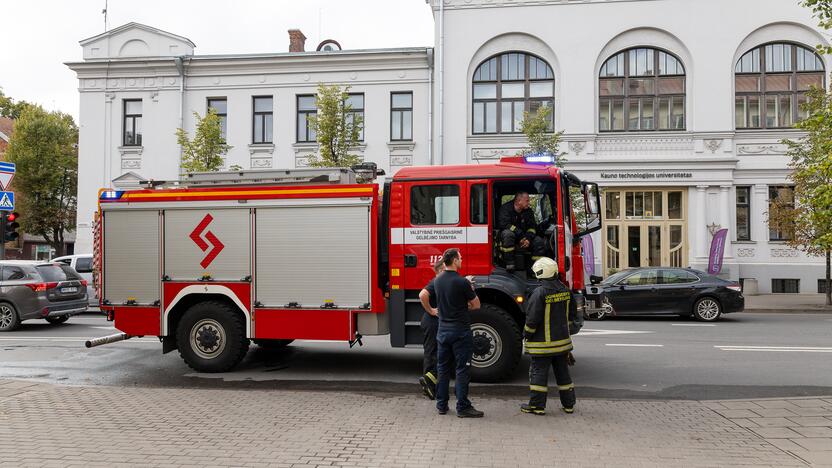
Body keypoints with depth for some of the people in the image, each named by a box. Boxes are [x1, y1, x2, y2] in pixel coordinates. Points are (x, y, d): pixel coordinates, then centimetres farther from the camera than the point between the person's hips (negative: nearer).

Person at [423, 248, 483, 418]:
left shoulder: (438, 280, 5)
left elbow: (423, 296, 19)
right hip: (460, 331, -6)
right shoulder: (462, 282, -15)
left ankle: (441, 405, 18)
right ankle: (463, 407, 0)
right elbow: (476, 305, -6)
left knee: (443, 368, 13)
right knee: (462, 370, -2)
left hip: (443, 330, 7)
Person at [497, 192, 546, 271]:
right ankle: (509, 263, -30)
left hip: (523, 239, 5)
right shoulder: (506, 208, -12)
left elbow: (532, 227, 1)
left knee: (539, 241, -16)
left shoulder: (528, 211, 6)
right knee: (507, 233, -38)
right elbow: (504, 224, -28)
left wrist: (528, 238, -21)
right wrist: (521, 235, -31)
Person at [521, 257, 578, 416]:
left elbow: (533, 319, -18)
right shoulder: (565, 290, 4)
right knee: (563, 372, 15)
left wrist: (526, 335, -4)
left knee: (539, 372, 2)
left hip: (543, 342, -7)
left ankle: (537, 405, 7)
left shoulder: (540, 293, -19)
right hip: (563, 340, 7)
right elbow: (572, 314, 13)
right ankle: (568, 404, 21)